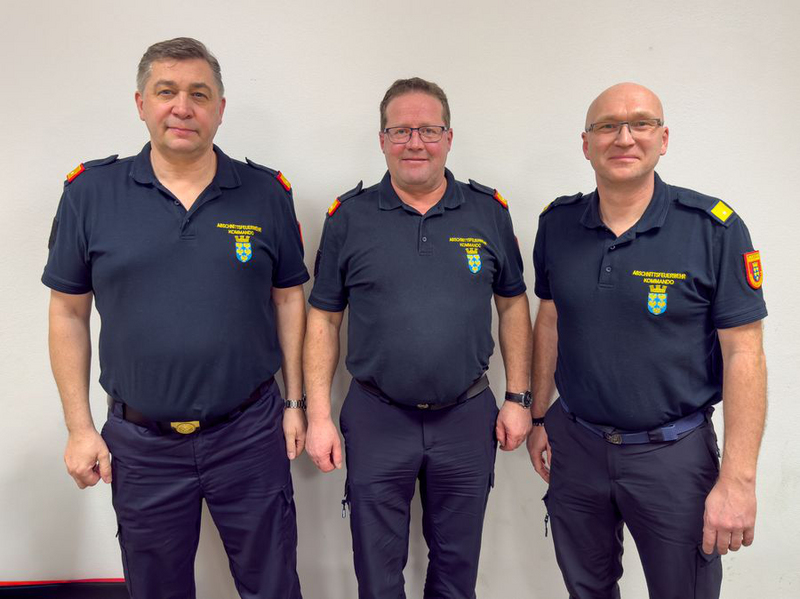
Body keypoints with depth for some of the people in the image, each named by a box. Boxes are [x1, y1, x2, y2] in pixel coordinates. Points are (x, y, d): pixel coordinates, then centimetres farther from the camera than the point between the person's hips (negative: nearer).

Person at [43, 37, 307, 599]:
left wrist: (295, 403, 3)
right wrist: (80, 429, 1)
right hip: (140, 441, 1)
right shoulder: (90, 190, -3)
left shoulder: (267, 192, -2)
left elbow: (288, 300, 4)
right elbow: (68, 313, 2)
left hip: (250, 431, 0)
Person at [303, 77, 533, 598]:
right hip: (377, 419, -1)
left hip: (467, 417, 1)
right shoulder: (349, 217, -3)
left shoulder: (489, 212, 0)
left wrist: (518, 398, 3)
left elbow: (513, 305, 7)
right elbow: (323, 319, 0)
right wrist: (319, 416, -3)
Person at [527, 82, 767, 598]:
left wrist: (737, 480, -14)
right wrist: (538, 419, 9)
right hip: (575, 444, 3)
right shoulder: (557, 224, -1)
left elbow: (744, 353, -12)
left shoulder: (715, 228, -12)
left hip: (674, 452, -3)